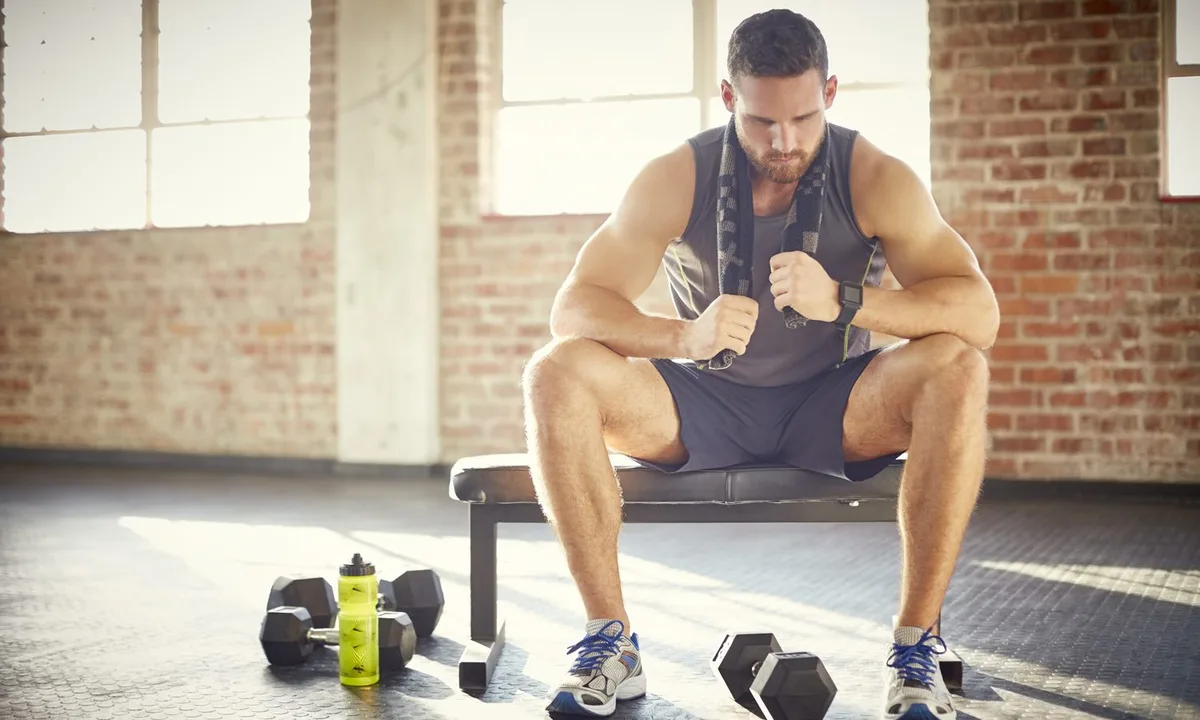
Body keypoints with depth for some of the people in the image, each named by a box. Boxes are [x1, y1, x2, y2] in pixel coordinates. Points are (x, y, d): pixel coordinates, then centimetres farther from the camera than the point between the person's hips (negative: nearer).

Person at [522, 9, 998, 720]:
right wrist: (685, 335, -37)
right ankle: (610, 643, -17)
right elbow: (573, 307, -17)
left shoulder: (875, 178, -13)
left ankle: (916, 648, -23)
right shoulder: (676, 179, -11)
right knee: (556, 375, -25)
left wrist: (843, 300, -39)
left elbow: (980, 312, -22)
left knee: (957, 368, -30)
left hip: (832, 410, 0)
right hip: (705, 409, 1)